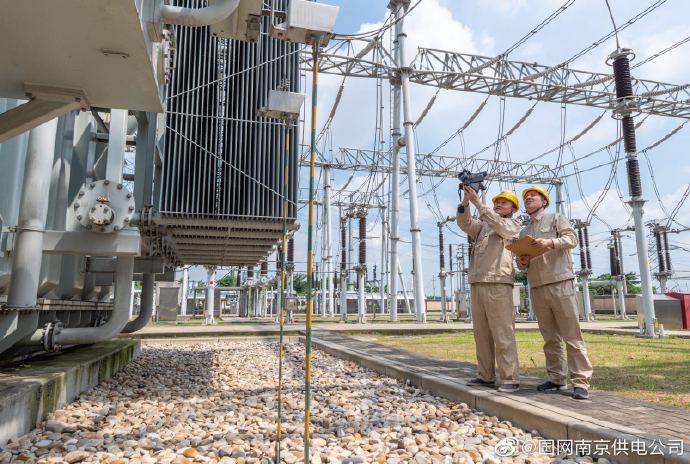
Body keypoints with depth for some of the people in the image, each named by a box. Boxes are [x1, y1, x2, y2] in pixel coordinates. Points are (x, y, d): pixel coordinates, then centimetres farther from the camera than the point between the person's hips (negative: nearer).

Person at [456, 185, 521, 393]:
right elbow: (464, 222, 6)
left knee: (503, 334, -8)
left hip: (498, 284, -6)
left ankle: (511, 379, -4)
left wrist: (477, 202, -18)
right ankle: (486, 375, 14)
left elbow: (498, 225, -13)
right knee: (481, 333, 7)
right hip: (477, 284, 6)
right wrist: (466, 200, -10)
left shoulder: (513, 225, 9)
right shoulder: (482, 225, 23)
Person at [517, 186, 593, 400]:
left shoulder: (556, 218, 10)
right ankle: (557, 379, 12)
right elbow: (522, 261, 23)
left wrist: (551, 242, -22)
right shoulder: (523, 232, 23)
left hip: (560, 283, -5)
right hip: (536, 288, 5)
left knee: (572, 335, -6)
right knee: (550, 337, 6)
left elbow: (572, 238, -5)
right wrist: (521, 262, -1)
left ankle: (581, 381, -3)